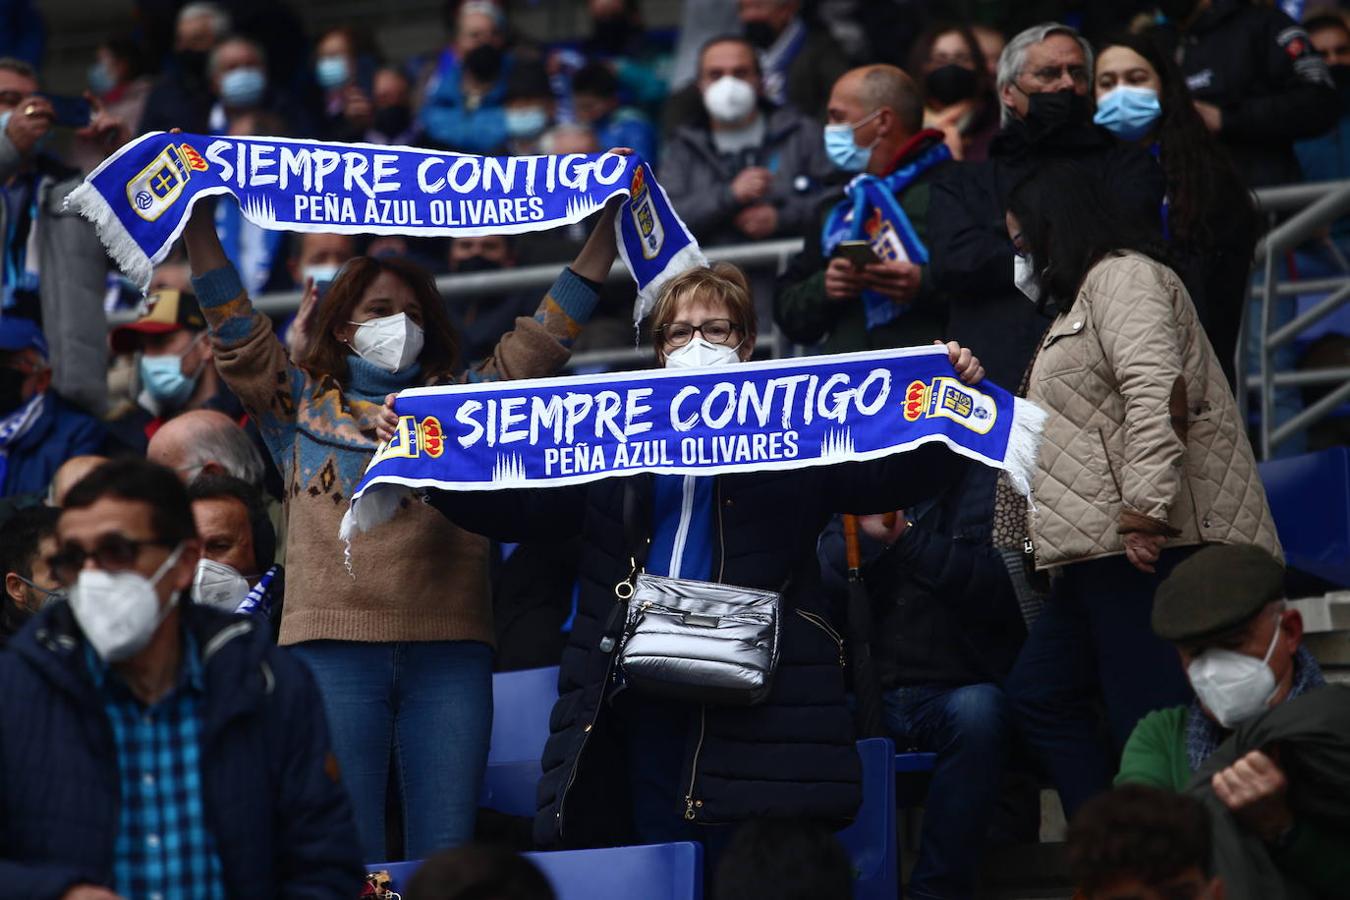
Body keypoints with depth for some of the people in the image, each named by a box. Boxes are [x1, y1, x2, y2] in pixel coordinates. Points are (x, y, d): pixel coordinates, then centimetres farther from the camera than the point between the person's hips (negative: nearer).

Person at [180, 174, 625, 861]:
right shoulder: (303, 406, 15)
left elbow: (543, 339, 17)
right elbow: (236, 328, 7)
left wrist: (608, 229, 11)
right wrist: (198, 223, -3)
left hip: (449, 648, 2)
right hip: (335, 646, -2)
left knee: (446, 853, -1)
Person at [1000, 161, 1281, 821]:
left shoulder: (1123, 276, -4)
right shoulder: (1086, 294, 28)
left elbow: (1157, 392, -20)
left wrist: (1144, 509, -27)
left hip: (1145, 543, -11)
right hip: (1102, 548, 11)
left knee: (1148, 717, -13)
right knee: (1039, 693, 8)